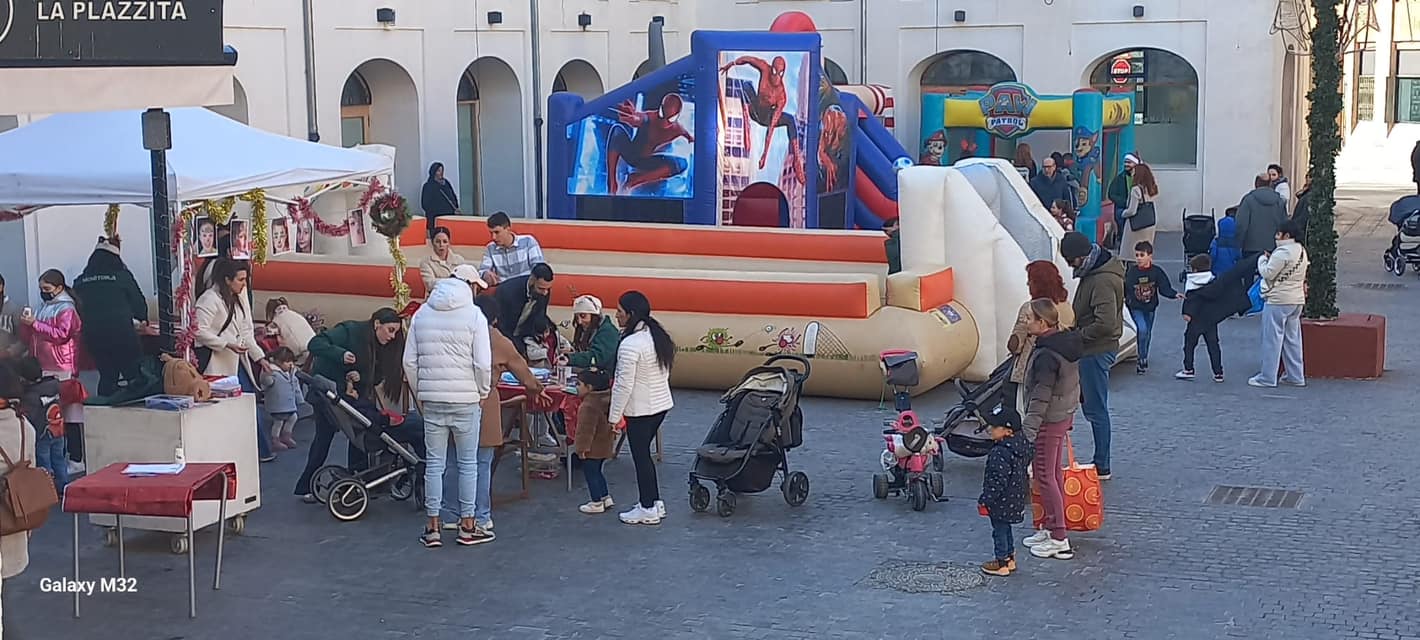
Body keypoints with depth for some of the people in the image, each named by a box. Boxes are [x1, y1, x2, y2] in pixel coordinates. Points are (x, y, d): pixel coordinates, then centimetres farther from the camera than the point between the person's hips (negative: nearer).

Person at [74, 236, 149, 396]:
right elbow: (138, 303, 3)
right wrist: (143, 319, 23)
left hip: (93, 335, 4)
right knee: (134, 376, 2)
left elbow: (76, 310, 11)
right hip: (121, 333, -4)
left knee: (106, 376, 12)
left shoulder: (80, 281, 7)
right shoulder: (122, 275, -3)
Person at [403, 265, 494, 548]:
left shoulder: (421, 314, 5)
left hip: (431, 400, 3)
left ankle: (433, 527, 12)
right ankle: (467, 526, 13)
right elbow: (483, 363, -13)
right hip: (466, 400, -3)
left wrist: (419, 395, 15)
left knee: (434, 463, 9)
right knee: (468, 463, 8)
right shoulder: (474, 315, -8)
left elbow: (410, 361, 5)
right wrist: (483, 393, 3)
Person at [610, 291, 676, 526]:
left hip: (640, 410, -8)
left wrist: (614, 416, -12)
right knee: (644, 454, 19)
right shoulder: (657, 336, 6)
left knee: (640, 456, 3)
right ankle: (655, 502, 25)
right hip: (661, 404, 8)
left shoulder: (630, 345, -21)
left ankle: (648, 509, 12)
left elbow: (624, 385, -21)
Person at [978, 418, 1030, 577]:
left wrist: (985, 501, -20)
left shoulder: (1000, 453, -29)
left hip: (1001, 502, -9)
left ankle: (1002, 564, 17)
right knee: (1005, 529, 24)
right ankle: (1010, 559, 36)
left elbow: (998, 481, -28)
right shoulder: (1021, 445, 0)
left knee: (1000, 531, 6)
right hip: (1016, 498, 9)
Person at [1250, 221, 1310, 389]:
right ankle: (1296, 376, 15)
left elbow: (1267, 273, -18)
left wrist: (1263, 259, 0)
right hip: (1297, 300, 9)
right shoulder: (1301, 251, 12)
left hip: (1278, 301, -9)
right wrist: (1271, 259, 10)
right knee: (1293, 339, 13)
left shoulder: (1282, 253, -18)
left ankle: (1268, 378, 0)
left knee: (1272, 339, -3)